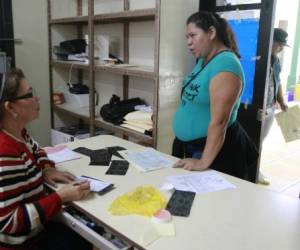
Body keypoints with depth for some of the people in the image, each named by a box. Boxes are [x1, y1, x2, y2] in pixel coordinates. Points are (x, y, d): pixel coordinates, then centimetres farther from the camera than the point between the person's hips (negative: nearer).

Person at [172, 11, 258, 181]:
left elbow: (219, 121, -27)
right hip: (189, 146, 9)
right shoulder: (203, 60, 7)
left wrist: (204, 162, -27)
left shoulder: (225, 64, -22)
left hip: (214, 151, -9)